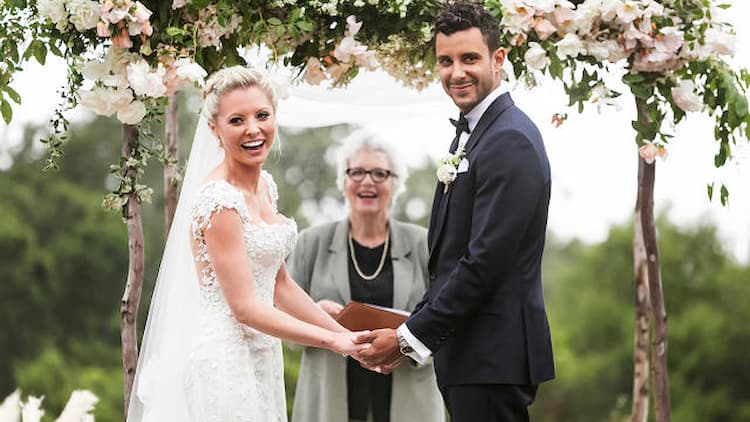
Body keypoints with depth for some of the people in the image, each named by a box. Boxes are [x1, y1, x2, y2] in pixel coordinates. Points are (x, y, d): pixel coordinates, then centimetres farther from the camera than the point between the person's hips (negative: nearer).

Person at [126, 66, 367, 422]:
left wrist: (347, 336, 9)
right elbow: (245, 308, -19)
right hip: (225, 361, -8)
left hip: (260, 358, 8)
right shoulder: (218, 200, -18)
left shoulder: (264, 186, 8)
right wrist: (333, 341, -15)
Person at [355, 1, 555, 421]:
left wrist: (410, 338, -16)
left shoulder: (511, 141, -16)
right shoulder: (472, 133, 17)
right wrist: (413, 330, 9)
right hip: (467, 350, 10)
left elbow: (485, 261, -21)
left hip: (493, 356, -10)